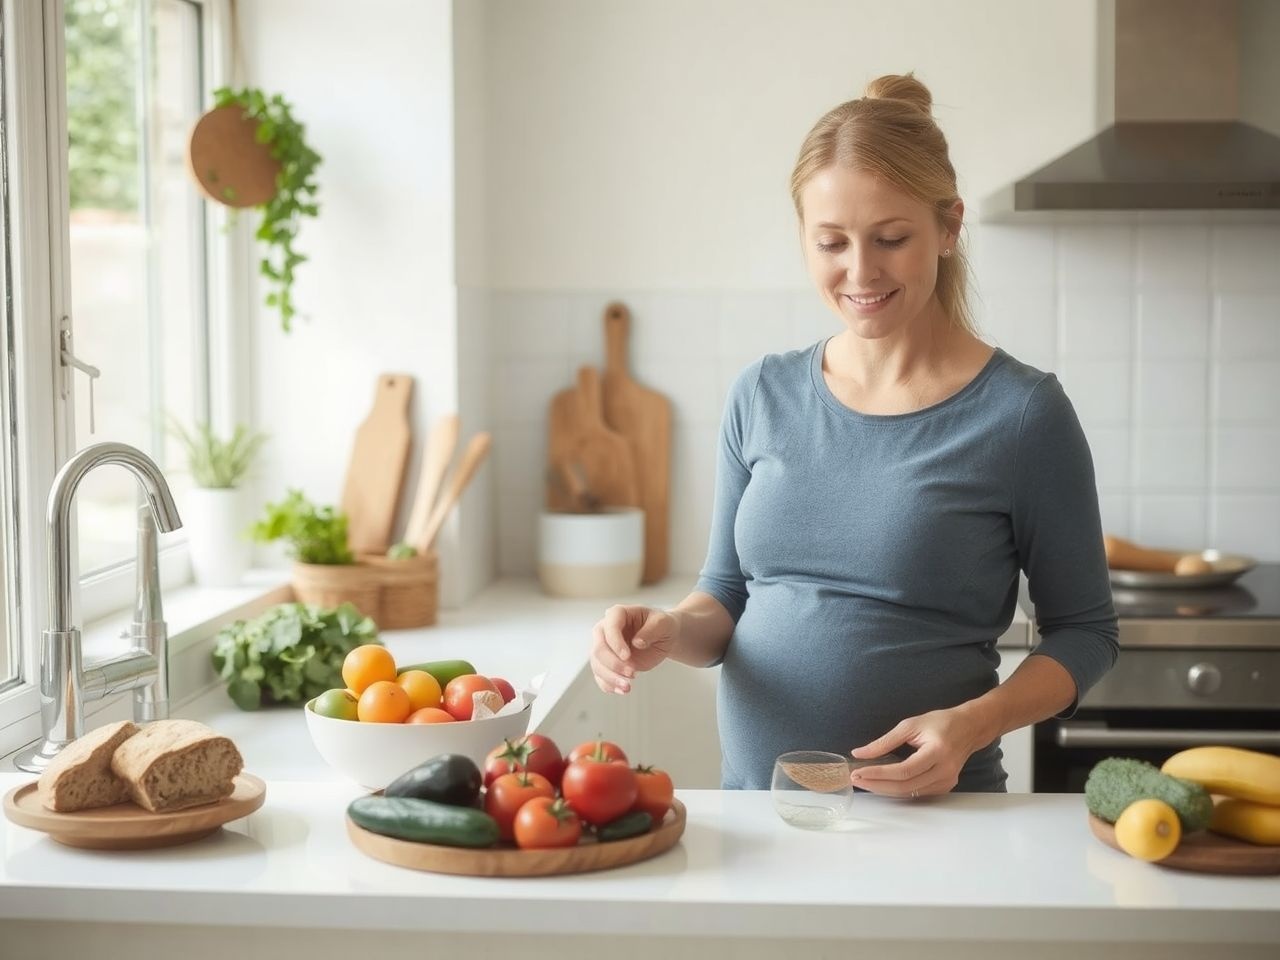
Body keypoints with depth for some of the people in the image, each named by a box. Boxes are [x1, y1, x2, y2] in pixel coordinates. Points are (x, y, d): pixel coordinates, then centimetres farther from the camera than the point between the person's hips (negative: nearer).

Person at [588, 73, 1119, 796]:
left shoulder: (1022, 412, -7)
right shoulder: (763, 396, 4)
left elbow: (1084, 632, 1)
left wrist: (973, 725, -15)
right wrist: (669, 633, -8)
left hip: (927, 819, -3)